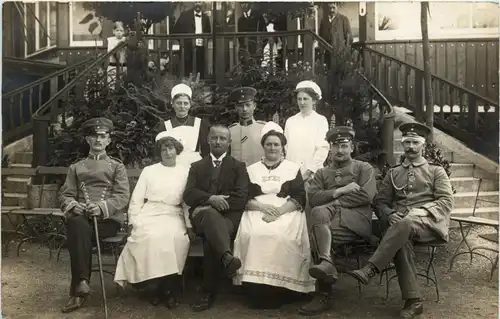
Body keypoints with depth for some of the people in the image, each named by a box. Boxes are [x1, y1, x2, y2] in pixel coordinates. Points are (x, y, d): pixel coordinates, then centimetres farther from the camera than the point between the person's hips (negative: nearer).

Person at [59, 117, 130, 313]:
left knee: (77, 233, -32)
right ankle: (82, 281, -32)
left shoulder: (117, 166, 14)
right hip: (81, 217, 2)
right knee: (77, 224, -35)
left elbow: (122, 197, 0)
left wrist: (101, 207, -19)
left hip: (108, 219, -2)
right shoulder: (76, 167, 22)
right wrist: (73, 205, -12)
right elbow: (65, 195, 14)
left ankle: (77, 291, -26)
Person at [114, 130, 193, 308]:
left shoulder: (185, 172, 11)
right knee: (151, 237, -32)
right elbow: (136, 199, 7)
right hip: (149, 215, 0)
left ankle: (169, 288, -17)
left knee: (177, 238, -32)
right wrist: (134, 223, -6)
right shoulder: (149, 171, 12)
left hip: (173, 217, 0)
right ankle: (154, 287, -15)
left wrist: (189, 225, -7)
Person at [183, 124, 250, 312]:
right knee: (211, 214, -38)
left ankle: (208, 292, -26)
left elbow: (241, 198, -1)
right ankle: (227, 257, -61)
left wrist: (214, 204, -12)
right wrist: (211, 199, -16)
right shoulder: (197, 166, 22)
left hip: (229, 216, 0)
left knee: (210, 239, -34)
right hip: (202, 214, 1)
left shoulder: (238, 167, 16)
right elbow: (188, 195, 5)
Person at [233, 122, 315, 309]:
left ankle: (277, 291, -23)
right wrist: (263, 206, -12)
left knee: (281, 237, -33)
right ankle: (256, 293, -23)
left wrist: (278, 211, -15)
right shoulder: (252, 170, 18)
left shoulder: (293, 169, 14)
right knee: (252, 234, -31)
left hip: (286, 213, -1)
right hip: (257, 212, 1)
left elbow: (299, 199, 3)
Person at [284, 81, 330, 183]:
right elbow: (286, 147, 10)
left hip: (312, 175, -2)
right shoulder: (290, 121, 12)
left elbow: (323, 150, -5)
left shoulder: (321, 120, 2)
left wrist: (309, 172, -11)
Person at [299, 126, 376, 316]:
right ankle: (326, 263, -38)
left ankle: (325, 263, -30)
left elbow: (365, 196, -3)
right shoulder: (322, 173, 26)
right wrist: (340, 191, -5)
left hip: (357, 218, -3)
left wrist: (333, 201, -4)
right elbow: (313, 197, 7)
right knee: (319, 213, -33)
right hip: (331, 218, 3)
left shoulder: (364, 168, 16)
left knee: (320, 212, -32)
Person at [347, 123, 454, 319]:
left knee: (407, 223, -38)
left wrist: (419, 212, -14)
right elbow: (380, 201, 17)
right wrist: (390, 214, -7)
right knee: (401, 241, -34)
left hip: (429, 222, -2)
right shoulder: (393, 173, 22)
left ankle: (370, 269, -43)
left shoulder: (436, 170, 15)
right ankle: (413, 300, -30)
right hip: (400, 222, 2)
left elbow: (446, 201, 3)